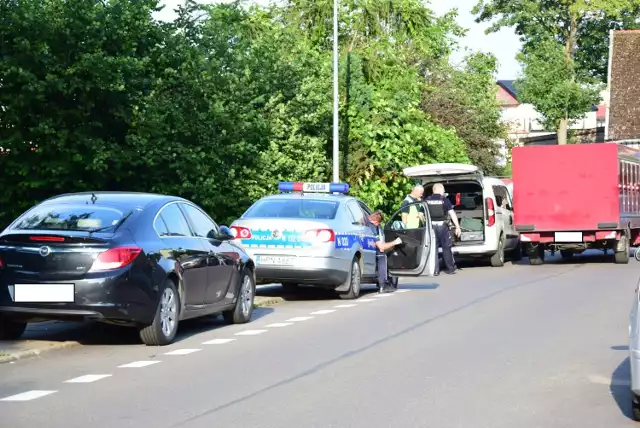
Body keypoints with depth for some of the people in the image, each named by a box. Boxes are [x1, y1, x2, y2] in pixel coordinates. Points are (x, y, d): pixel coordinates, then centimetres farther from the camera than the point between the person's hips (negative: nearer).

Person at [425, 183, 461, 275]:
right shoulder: (444, 200, -2)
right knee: (446, 248, 9)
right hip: (442, 226, -2)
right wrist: (457, 227, -5)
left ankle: (435, 270, 8)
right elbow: (452, 213, -6)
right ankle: (450, 269, 14)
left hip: (431, 226, 2)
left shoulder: (427, 200, 5)